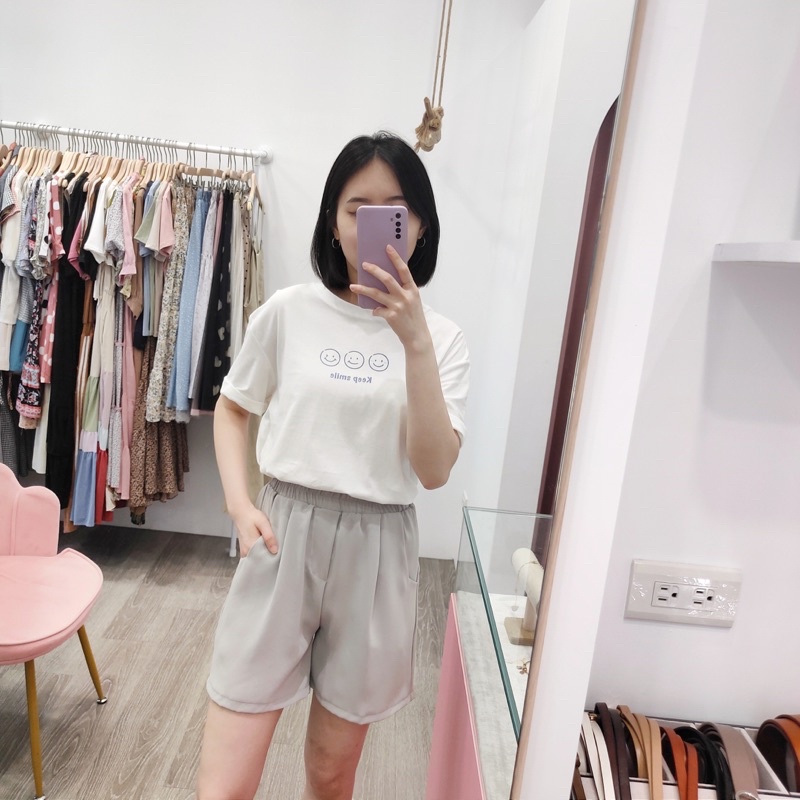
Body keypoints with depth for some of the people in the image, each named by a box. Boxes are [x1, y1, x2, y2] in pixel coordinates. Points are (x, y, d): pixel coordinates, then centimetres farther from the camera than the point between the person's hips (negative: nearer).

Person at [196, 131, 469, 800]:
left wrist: (415, 343, -21)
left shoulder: (443, 338, -1)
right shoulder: (290, 312, -3)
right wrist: (240, 505, -4)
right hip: (284, 535, 0)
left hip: (377, 547, 1)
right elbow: (232, 409, 10)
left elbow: (434, 470, -12)